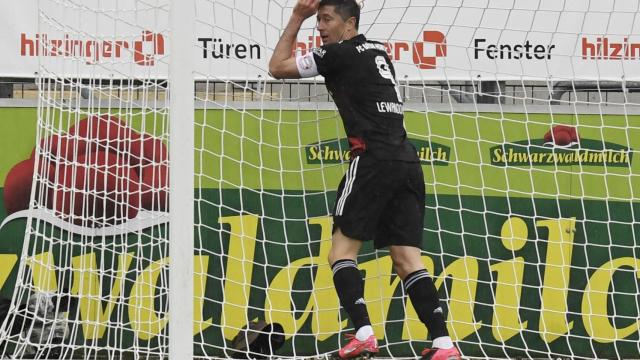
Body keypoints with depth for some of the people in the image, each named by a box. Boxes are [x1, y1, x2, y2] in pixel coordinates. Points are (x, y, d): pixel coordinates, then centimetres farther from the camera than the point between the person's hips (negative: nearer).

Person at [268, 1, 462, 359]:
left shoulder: (340, 53, -1)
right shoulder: (379, 50, 21)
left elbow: (278, 67, 8)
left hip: (374, 159, -7)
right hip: (408, 161, 7)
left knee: (342, 247, -1)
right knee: (407, 258, 2)